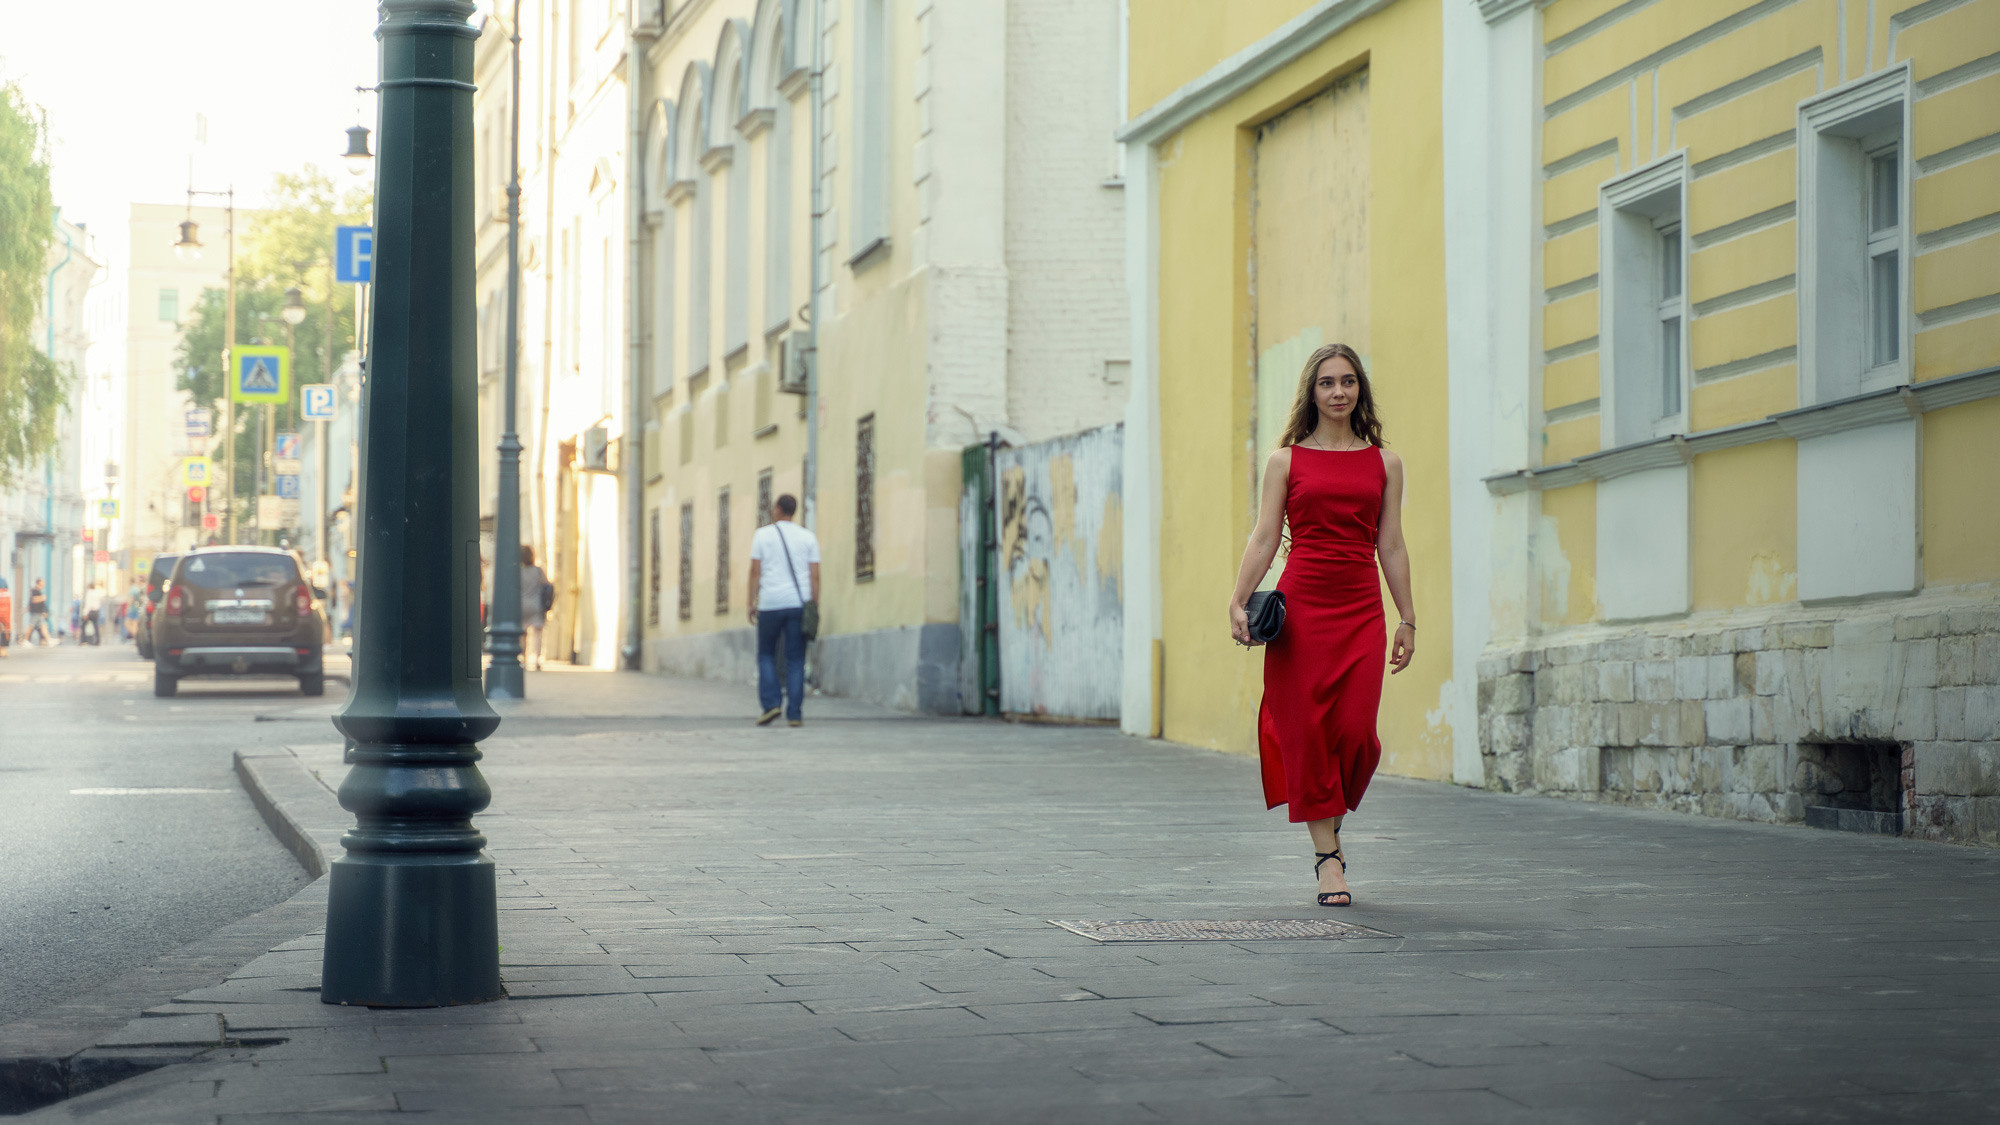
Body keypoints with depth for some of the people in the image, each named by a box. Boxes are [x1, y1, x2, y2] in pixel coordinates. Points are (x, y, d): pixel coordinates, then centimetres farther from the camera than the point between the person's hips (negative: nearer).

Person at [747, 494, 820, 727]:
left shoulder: (762, 535, 4)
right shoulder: (808, 537, 9)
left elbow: (755, 571, -1)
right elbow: (814, 575, 4)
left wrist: (752, 603, 3)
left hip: (770, 603, -1)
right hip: (799, 603, 1)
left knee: (766, 655, 12)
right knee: (795, 659, 3)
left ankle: (770, 703, -3)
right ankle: (794, 713, -3)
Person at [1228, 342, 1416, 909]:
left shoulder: (1384, 463, 11)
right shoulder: (1286, 460, 7)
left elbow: (1392, 548, 11)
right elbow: (1264, 538, 2)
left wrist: (1407, 621, 9)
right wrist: (1239, 602, -8)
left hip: (1362, 608, 1)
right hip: (1300, 602, -1)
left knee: (1355, 730, -8)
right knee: (1307, 730, -4)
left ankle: (1333, 813, 23)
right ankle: (1327, 855, 3)